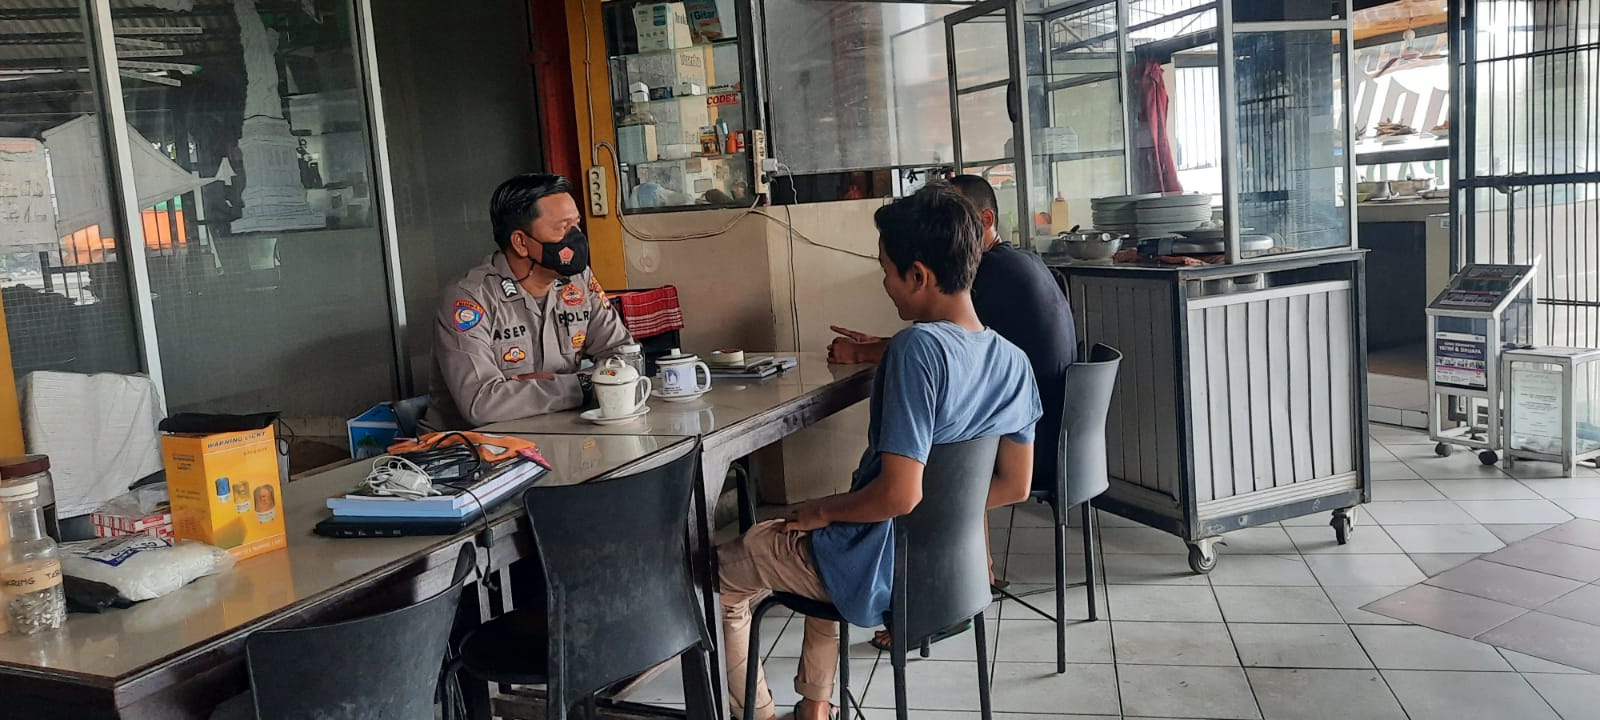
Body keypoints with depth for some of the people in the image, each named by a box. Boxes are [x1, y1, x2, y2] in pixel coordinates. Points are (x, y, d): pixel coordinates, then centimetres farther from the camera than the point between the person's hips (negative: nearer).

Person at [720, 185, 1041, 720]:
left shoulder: (918, 347, -28)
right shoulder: (1012, 359, -5)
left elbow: (899, 494, -30)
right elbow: (1014, 487, 2)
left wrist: (823, 510, -14)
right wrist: (945, 509, 11)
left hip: (883, 570, -8)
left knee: (718, 576, 14)